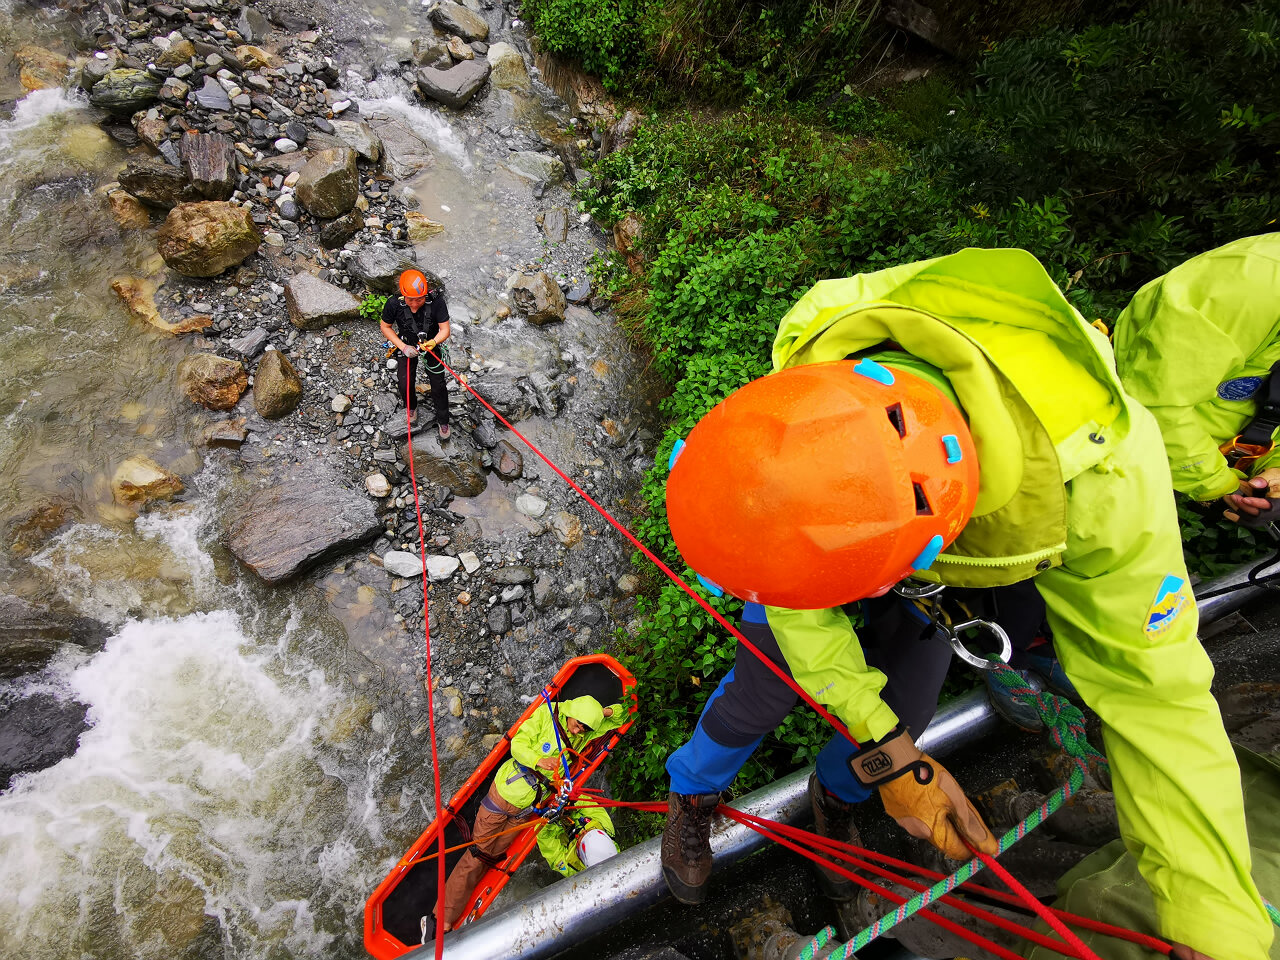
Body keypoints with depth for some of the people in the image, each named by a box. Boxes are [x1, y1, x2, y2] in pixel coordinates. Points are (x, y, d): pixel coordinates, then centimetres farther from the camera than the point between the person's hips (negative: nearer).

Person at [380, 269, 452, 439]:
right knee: (405, 384, 1)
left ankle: (443, 421, 24)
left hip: (431, 343, -1)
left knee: (438, 384, 1)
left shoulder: (436, 301, -32)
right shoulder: (394, 304, -28)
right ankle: (412, 407, 37)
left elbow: (445, 329, -24)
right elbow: (385, 327, -11)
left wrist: (433, 342, -45)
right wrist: (403, 347, -22)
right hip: (407, 345, 1)